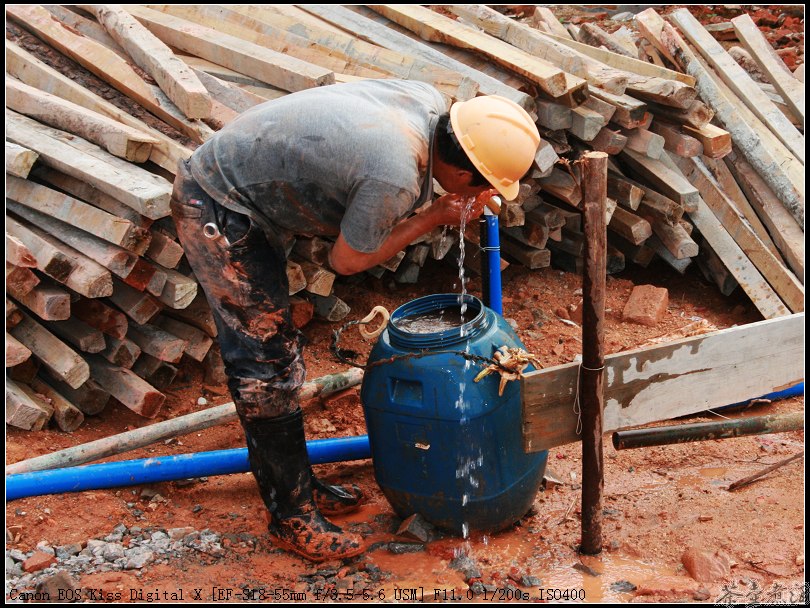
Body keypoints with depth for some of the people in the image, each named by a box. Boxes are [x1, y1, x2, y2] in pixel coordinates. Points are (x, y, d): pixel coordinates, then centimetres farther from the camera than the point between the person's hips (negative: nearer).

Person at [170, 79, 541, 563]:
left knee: (274, 351, 17)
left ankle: (297, 485, 31)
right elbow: (347, 260, -15)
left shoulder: (431, 102, -6)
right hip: (217, 210, -10)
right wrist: (437, 215, -12)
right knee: (266, 363, -3)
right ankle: (292, 517, 10)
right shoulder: (395, 177, -31)